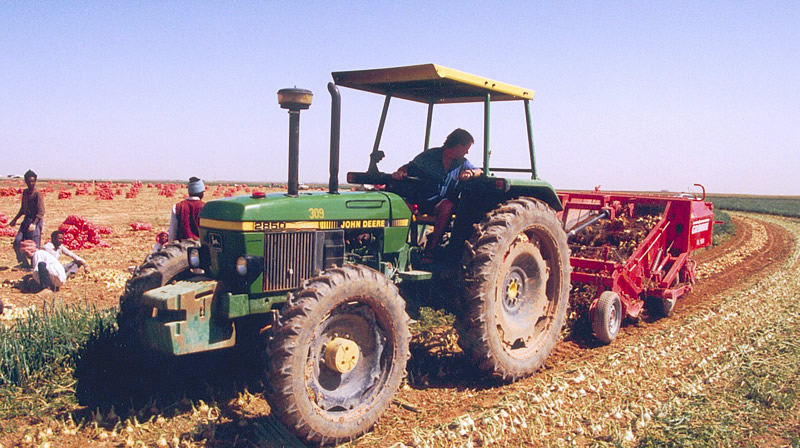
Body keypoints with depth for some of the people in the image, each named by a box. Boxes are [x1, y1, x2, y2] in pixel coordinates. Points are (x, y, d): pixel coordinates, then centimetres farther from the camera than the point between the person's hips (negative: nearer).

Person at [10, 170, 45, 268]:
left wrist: (34, 224, -27)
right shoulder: (25, 192, 13)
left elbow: (41, 212, -18)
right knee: (17, 242, 5)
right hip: (26, 219, 8)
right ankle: (24, 263, 16)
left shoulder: (38, 194, -11)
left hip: (35, 220, -8)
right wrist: (15, 219, 26)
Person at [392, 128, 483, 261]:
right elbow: (409, 167, 5)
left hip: (442, 204, 1)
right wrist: (400, 172, -18)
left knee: (447, 205, -35)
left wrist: (471, 173, -13)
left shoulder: (462, 163, 15)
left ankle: (430, 251, -33)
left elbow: (480, 172, 10)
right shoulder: (429, 156, 5)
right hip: (421, 202, -1)